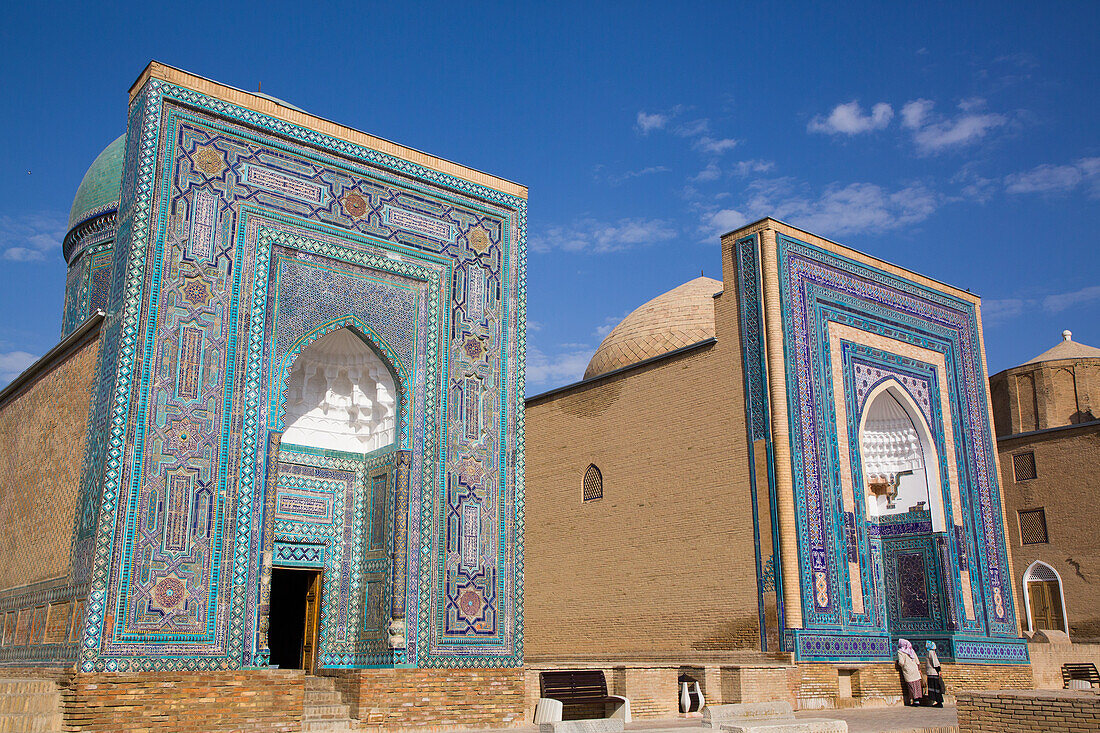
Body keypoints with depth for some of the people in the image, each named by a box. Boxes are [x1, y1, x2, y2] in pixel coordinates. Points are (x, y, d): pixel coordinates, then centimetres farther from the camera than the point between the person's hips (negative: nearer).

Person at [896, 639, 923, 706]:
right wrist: (919, 669, 22)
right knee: (917, 685, 8)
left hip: (908, 671, -5)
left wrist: (899, 663, 6)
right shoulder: (911, 651, 11)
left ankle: (915, 701, -3)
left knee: (911, 686, -1)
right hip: (915, 670, 5)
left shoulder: (900, 652, -6)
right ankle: (918, 700, 10)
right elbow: (917, 662, 12)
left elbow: (901, 662, -15)